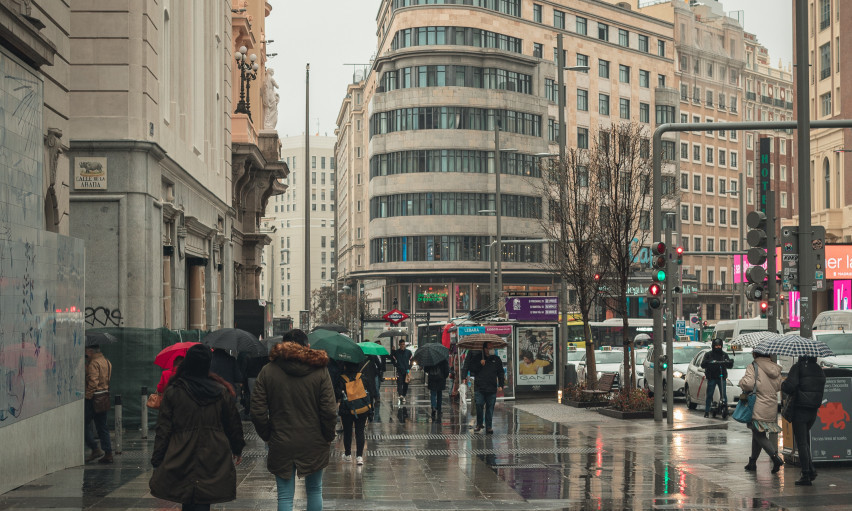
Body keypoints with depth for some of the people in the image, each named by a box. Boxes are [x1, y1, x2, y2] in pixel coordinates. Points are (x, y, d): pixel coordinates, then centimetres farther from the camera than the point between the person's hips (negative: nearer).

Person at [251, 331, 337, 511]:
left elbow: (258, 412, -5)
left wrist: (267, 436, 9)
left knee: (285, 496, 5)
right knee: (314, 490, 17)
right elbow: (329, 411, -10)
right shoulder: (320, 370, -6)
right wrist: (328, 437, 4)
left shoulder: (267, 371, -3)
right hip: (313, 444, 0)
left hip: (281, 445, 0)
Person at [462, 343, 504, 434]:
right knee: (479, 405, -10)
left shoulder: (496, 359, 13)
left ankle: (488, 427, 9)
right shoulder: (477, 358, 9)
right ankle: (479, 424, 7)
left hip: (492, 389, 1)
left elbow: (500, 373, 15)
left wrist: (500, 385, 6)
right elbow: (471, 369, 3)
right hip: (479, 388, -1)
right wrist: (480, 364, -11)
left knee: (490, 408, 2)